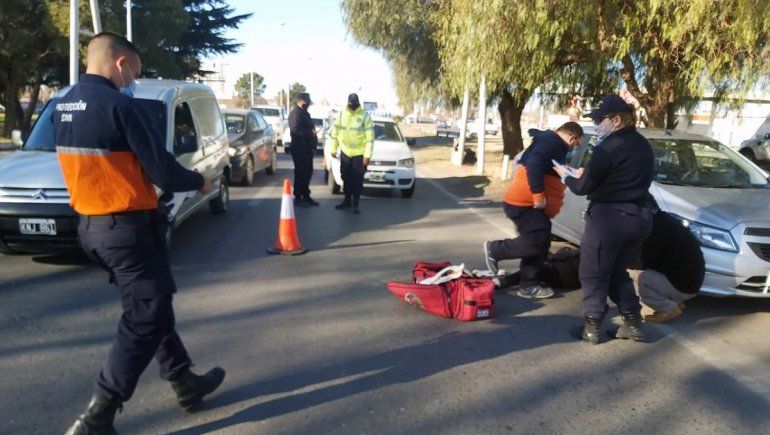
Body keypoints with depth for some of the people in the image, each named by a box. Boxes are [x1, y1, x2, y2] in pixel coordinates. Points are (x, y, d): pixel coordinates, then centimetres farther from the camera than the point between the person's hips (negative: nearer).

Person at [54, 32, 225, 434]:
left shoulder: (63, 106, 9)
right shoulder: (117, 105, -18)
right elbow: (163, 173, -18)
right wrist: (199, 182, 1)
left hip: (90, 226, 9)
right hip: (127, 228, -9)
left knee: (149, 309, 19)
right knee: (147, 318, 2)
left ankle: (186, 384, 31)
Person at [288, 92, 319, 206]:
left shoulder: (304, 113, 19)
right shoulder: (296, 113, -13)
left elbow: (309, 128, 22)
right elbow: (296, 129, -25)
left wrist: (313, 145, 14)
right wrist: (310, 132, -20)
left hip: (306, 148, 10)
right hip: (299, 148, -10)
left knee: (307, 172, 13)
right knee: (300, 173, -5)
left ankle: (306, 196, 21)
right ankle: (298, 198, 2)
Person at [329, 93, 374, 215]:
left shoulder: (365, 116, -9)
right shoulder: (341, 115, 2)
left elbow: (370, 137, -11)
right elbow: (334, 132, 9)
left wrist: (367, 155, -16)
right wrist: (333, 149, 5)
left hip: (359, 154, -3)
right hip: (345, 152, 4)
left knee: (357, 180, 0)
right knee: (346, 178, 11)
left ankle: (355, 204, 10)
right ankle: (347, 200, 25)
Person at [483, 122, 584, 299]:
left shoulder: (551, 142, 21)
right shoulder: (552, 142, -12)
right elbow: (534, 164, -27)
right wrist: (539, 195, -26)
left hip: (530, 203, 11)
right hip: (524, 203, -11)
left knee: (539, 244, 10)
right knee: (537, 242, -13)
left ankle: (528, 286, 13)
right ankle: (494, 249, -1)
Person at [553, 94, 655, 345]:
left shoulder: (609, 147, -15)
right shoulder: (642, 145, 13)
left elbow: (583, 187, -12)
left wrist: (565, 176, 9)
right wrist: (586, 174, 19)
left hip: (610, 216, -8)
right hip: (640, 216, 9)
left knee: (593, 274, 4)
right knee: (618, 272, 21)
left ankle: (592, 327, 9)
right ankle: (633, 323, 20)